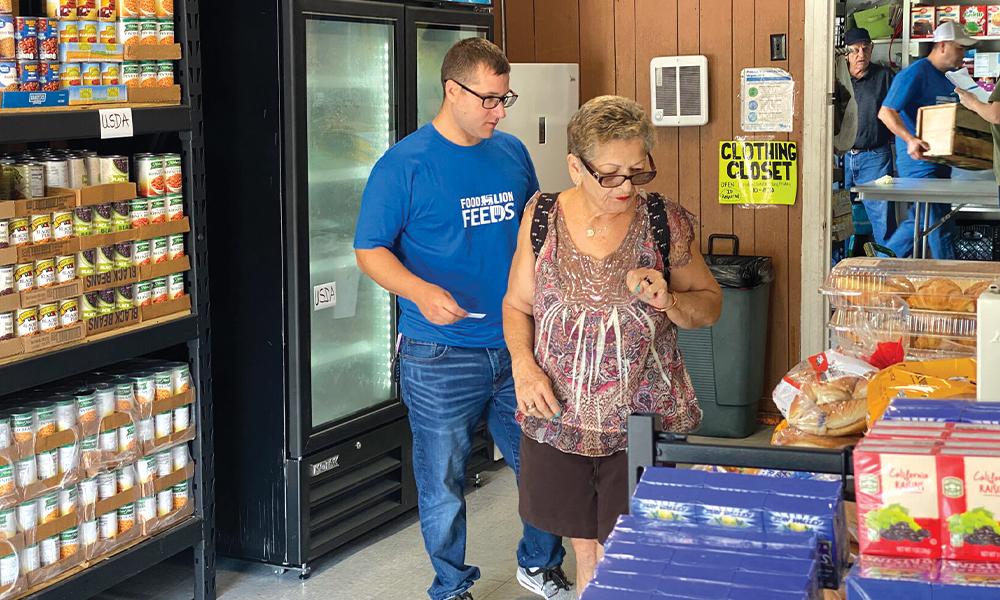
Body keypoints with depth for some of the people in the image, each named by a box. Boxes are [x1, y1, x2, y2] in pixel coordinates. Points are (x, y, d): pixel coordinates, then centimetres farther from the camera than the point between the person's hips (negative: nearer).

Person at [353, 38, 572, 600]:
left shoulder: (512, 153, 7)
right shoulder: (404, 165, -9)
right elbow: (371, 251, -8)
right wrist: (422, 291, -25)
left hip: (517, 345, 5)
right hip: (440, 356, -4)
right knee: (443, 481, 8)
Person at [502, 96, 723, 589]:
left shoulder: (666, 222, -6)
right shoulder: (542, 217, -2)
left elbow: (710, 305, 4)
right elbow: (518, 304, 8)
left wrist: (668, 301, -18)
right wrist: (523, 362, -10)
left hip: (644, 420, -2)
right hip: (558, 415, 2)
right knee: (585, 551, 15)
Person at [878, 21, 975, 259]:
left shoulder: (947, 81, 18)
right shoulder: (915, 74, -11)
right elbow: (886, 112, -18)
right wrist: (910, 139, -31)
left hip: (939, 164, 10)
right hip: (919, 162, -10)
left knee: (919, 222, 15)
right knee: (941, 228, -6)